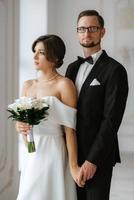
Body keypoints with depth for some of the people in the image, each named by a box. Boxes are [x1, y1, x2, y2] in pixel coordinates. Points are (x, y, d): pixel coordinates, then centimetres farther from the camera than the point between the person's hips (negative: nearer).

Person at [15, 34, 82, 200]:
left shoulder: (64, 85, -9)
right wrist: (19, 126, -6)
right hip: (32, 155, 6)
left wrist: (73, 165, -14)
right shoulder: (28, 85, 10)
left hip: (54, 152, -6)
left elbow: (69, 128, -12)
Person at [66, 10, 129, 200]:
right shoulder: (72, 67, 12)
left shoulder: (114, 70, -10)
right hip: (72, 153, 6)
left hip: (97, 156, -6)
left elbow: (111, 120, -16)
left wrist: (92, 160, -18)